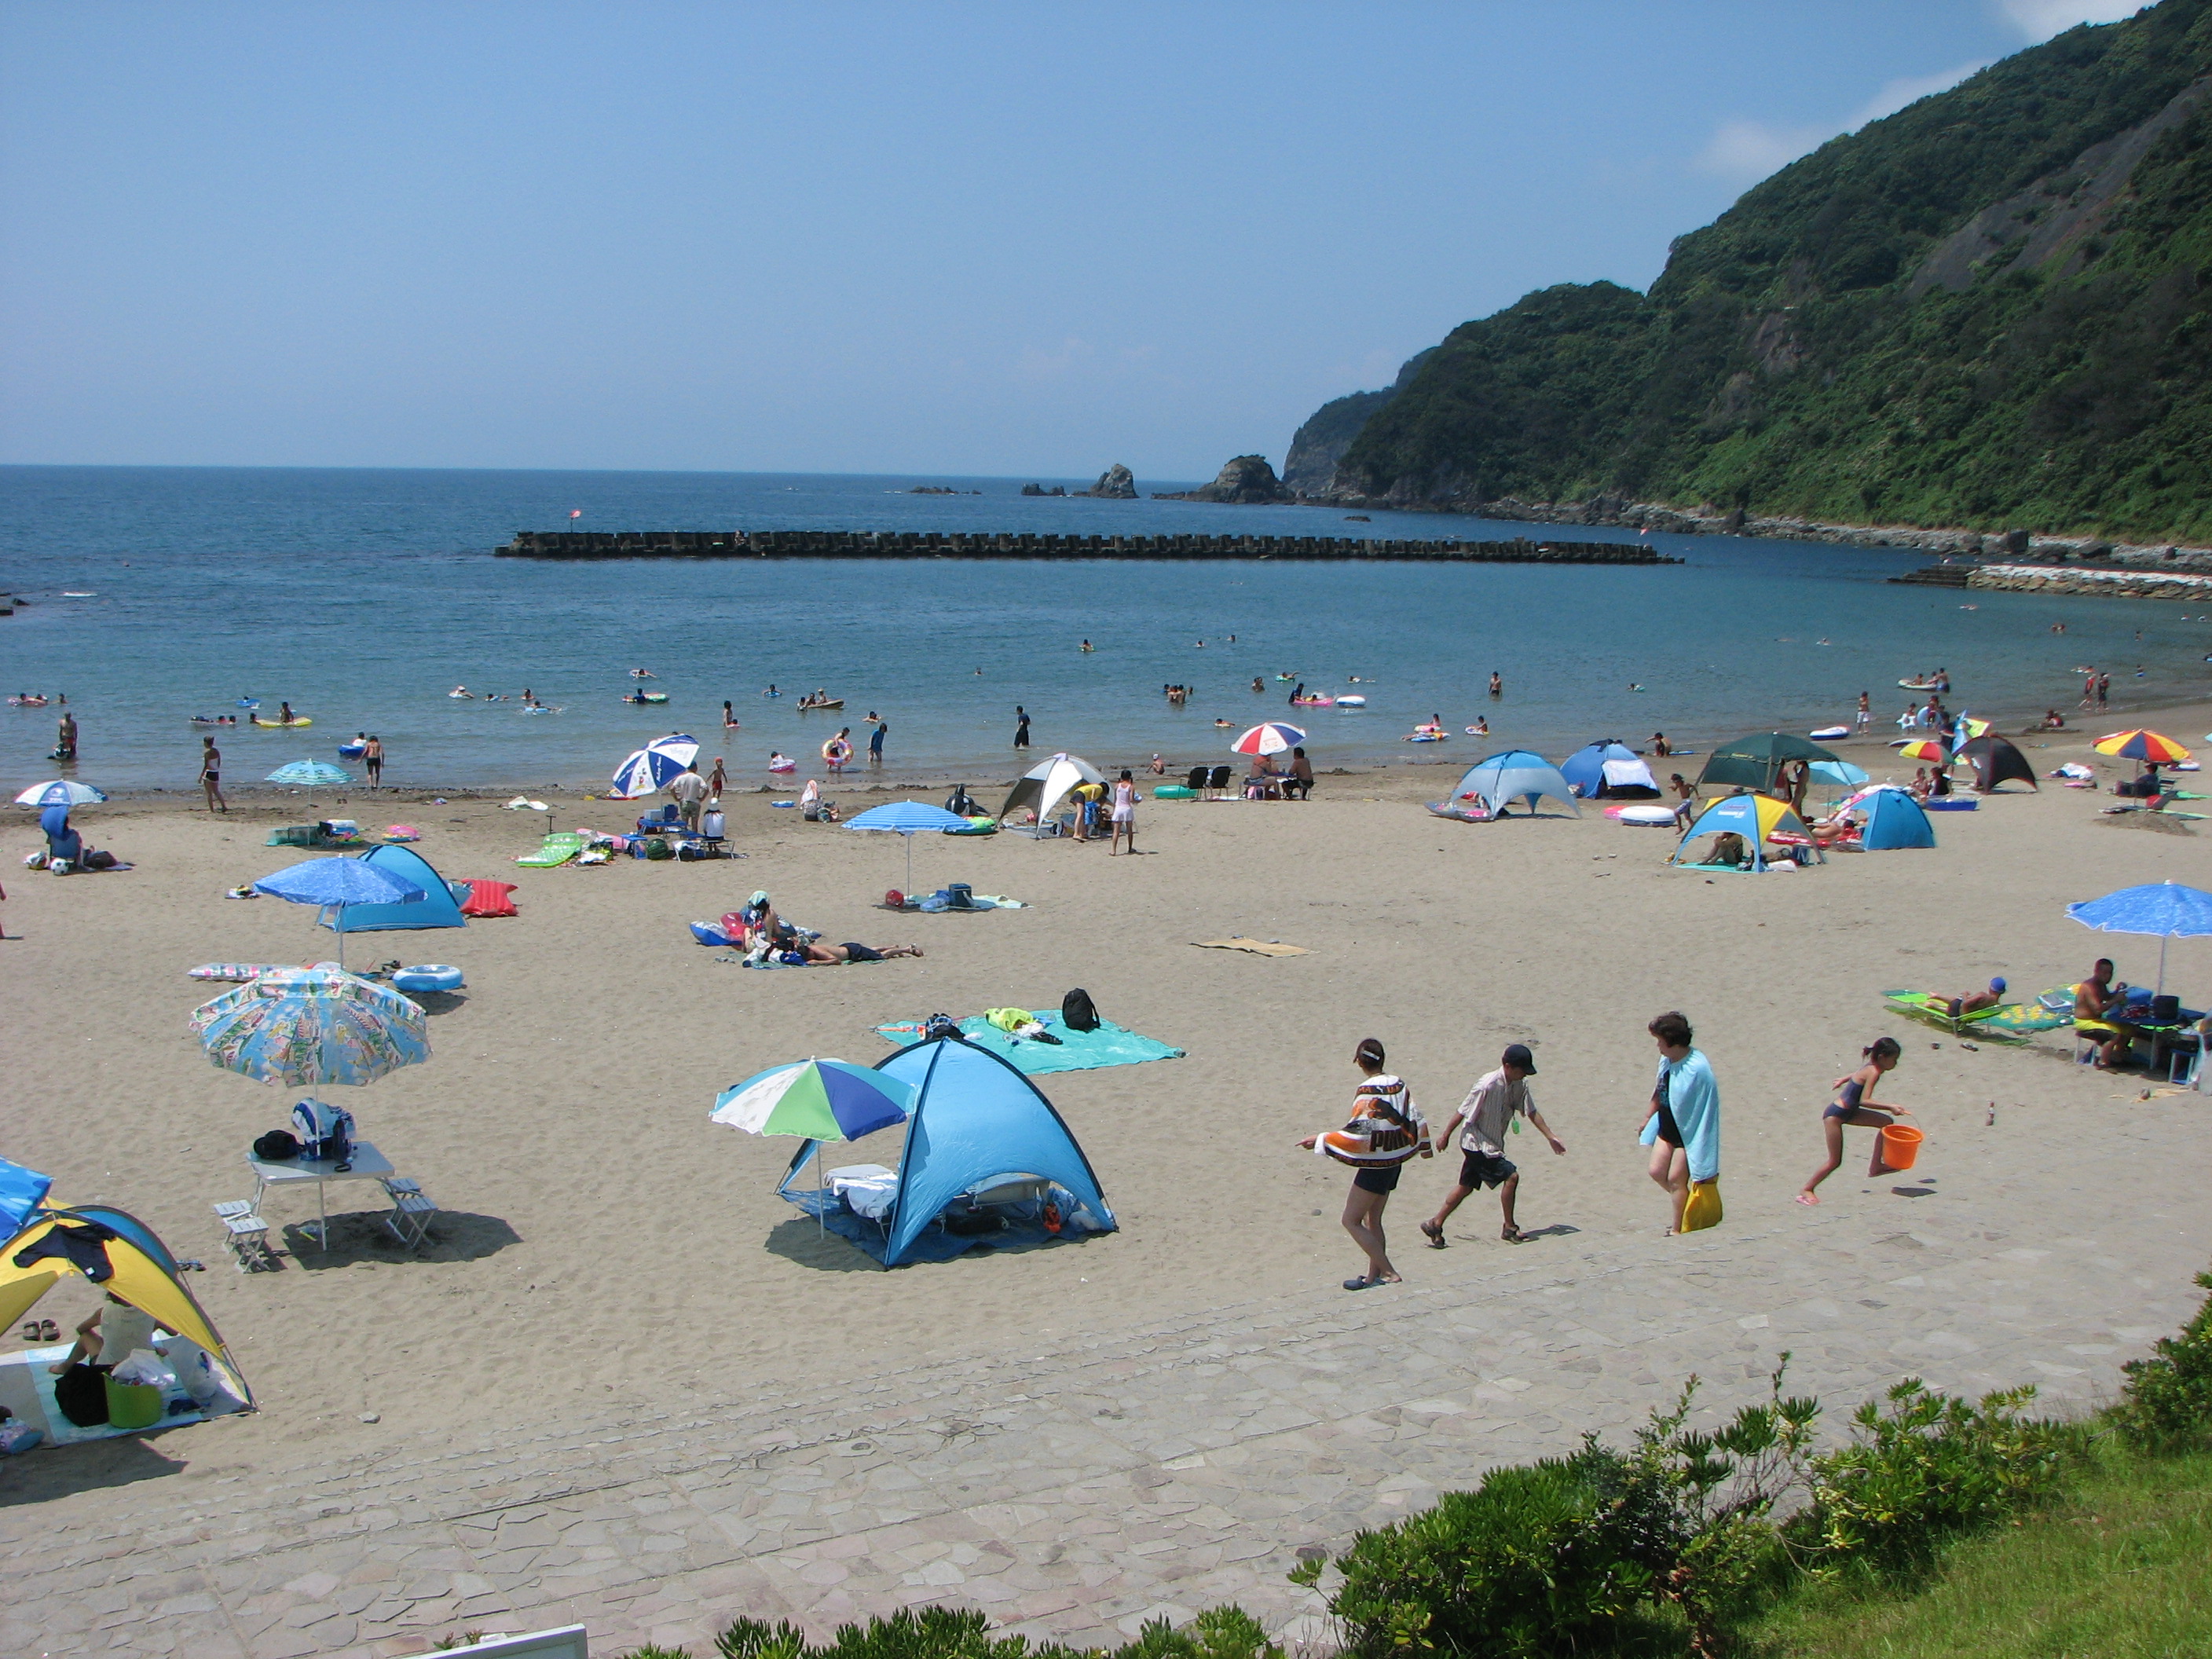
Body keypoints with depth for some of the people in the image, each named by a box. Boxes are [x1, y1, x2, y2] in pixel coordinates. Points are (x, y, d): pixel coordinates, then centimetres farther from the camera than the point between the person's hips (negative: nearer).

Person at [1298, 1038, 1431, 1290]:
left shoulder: (1368, 1092, -20)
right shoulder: (1399, 1085, 2)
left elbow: (1358, 1134, -26)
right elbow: (1415, 1118, 13)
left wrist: (1321, 1141, -19)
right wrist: (1423, 1146, 30)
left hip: (1375, 1165, -8)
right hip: (1396, 1162, 8)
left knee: (1352, 1221, -2)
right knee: (1373, 1220, 18)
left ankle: (1389, 1273, -5)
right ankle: (1374, 1276, 20)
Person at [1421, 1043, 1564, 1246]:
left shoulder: (1520, 1085, -2)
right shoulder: (1487, 1085, -26)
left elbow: (1532, 1112, 8)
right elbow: (1463, 1111, -17)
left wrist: (1551, 1137, 6)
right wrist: (1445, 1135, -9)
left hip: (1492, 1145, 9)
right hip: (1478, 1144, -9)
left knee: (1466, 1187, 15)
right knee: (1511, 1176, -13)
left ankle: (1435, 1224, 25)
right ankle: (1509, 1228, 0)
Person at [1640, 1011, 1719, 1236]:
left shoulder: (1697, 1069, -26)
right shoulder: (1667, 1060, -3)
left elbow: (1704, 1108, -22)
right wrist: (1648, 1117, 22)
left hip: (1689, 1132, -8)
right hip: (1667, 1126, 8)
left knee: (1675, 1179, 0)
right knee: (1657, 1171, 10)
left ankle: (1677, 1229, 16)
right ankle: (1685, 1209, 33)